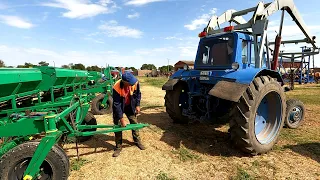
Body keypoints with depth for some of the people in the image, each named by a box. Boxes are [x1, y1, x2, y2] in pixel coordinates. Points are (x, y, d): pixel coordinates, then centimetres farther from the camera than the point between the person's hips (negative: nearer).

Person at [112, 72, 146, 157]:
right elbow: (117, 105, -28)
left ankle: (137, 141, 31)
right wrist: (121, 119, -26)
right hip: (119, 107, -3)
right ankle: (118, 147, 16)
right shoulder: (117, 87, -34)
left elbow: (138, 94, -3)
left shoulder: (135, 82, -25)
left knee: (134, 123, 10)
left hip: (130, 106, 3)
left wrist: (137, 105, -2)